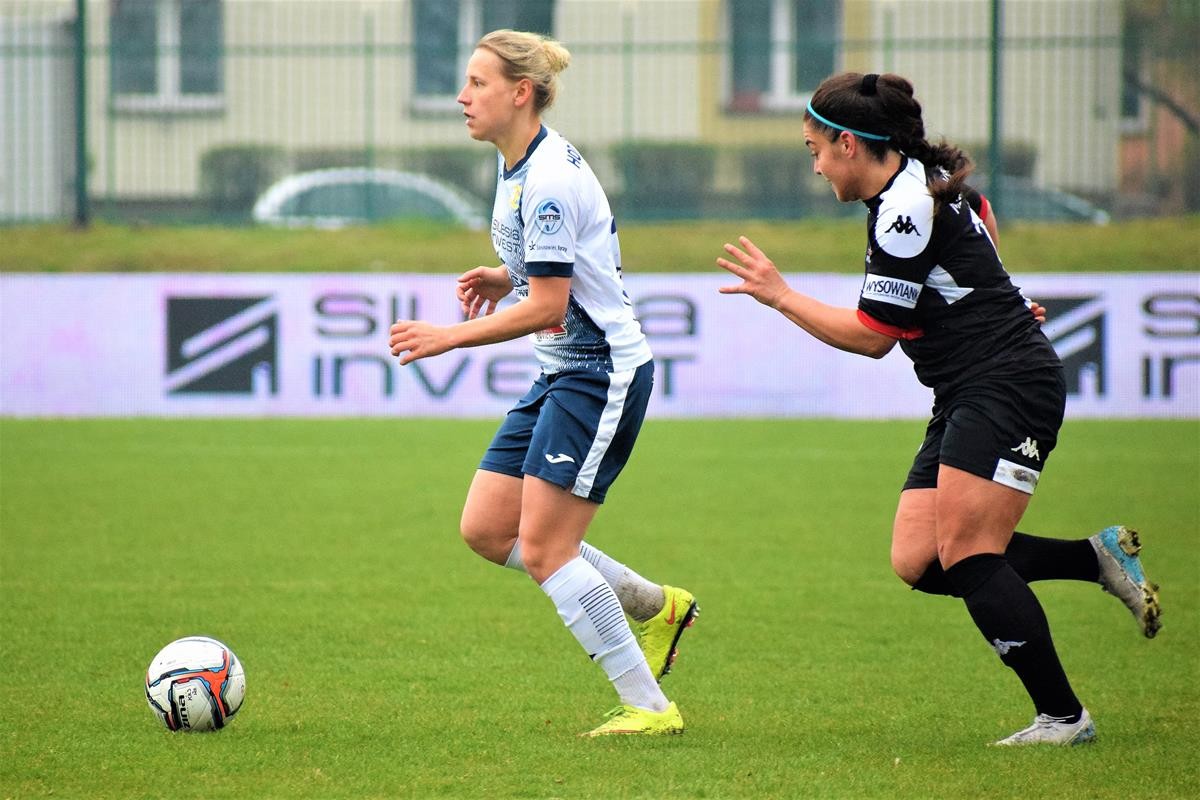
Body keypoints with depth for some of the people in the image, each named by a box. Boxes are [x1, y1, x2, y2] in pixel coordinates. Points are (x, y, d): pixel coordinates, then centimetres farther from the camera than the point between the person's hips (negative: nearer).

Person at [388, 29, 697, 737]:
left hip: (604, 373, -10)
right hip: (565, 371, 10)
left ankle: (650, 707, -3)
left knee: (542, 549, -10)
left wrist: (450, 337, -17)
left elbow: (546, 307, -21)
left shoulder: (549, 179, -21)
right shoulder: (516, 163, 10)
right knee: (486, 529, 7)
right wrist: (504, 276, 8)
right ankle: (657, 606, 19)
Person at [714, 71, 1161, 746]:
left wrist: (780, 295, -7)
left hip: (1009, 387, -10)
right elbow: (980, 214, 35)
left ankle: (1063, 716, -10)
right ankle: (1098, 556, 8)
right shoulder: (928, 179, 12)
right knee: (917, 562, 1)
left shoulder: (905, 213, -17)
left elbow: (871, 336, -13)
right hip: (968, 397, 10)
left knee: (966, 556, -15)